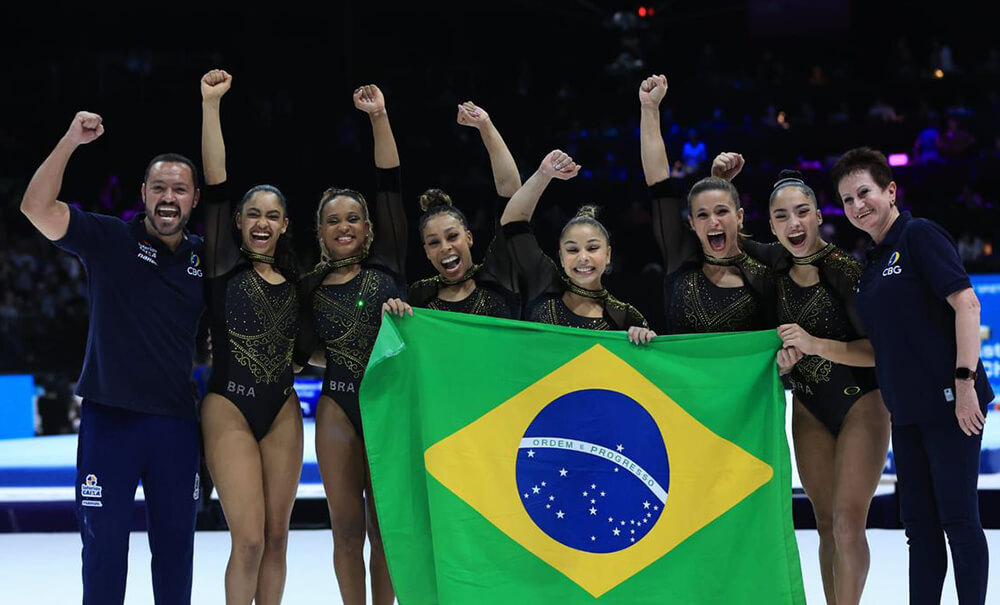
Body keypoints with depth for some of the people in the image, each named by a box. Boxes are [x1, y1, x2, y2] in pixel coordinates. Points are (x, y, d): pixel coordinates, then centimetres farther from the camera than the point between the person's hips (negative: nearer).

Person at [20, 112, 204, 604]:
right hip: (109, 416, -3)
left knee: (175, 543, 10)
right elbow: (36, 207, -15)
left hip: (177, 421, 3)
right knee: (104, 543, 3)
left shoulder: (205, 259, 6)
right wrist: (72, 140, -23)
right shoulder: (109, 240, -4)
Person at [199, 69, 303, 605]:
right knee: (249, 539, -11)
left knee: (276, 535, 5)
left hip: (283, 410, 4)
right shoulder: (224, 268, 0)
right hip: (230, 410, -4)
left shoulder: (292, 278, 12)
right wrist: (210, 103, -13)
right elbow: (215, 187, -8)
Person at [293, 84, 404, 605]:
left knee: (385, 525, 3)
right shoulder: (309, 289, 9)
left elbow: (391, 189, -2)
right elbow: (299, 352, 12)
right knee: (347, 526, 1)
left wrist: (379, 118, -5)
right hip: (338, 408, 1)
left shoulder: (386, 267, 4)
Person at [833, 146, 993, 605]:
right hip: (907, 410, 8)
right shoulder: (871, 263, 18)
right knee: (919, 524, 10)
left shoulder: (920, 236, -6)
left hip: (948, 402, -8)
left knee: (957, 517, -6)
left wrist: (965, 379, -21)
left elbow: (965, 303, -14)